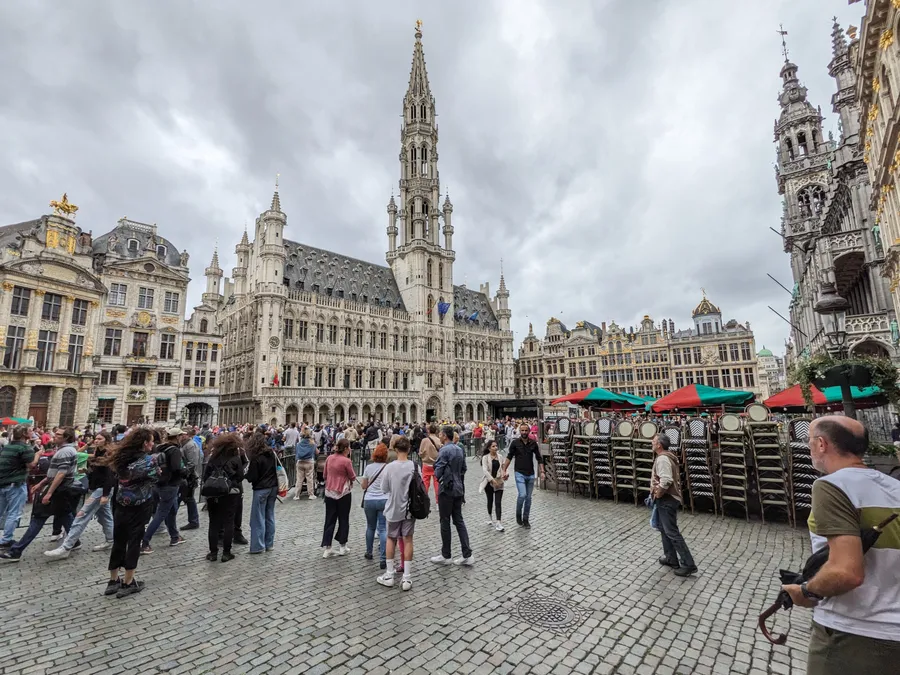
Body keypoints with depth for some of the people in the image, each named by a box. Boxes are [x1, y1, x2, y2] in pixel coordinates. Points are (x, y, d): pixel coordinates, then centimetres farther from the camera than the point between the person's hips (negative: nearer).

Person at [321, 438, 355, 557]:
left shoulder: (329, 458, 0)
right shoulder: (346, 461, -18)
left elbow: (325, 475, 11)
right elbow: (353, 477, -9)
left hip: (329, 492, 5)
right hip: (343, 493, -5)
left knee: (329, 520, 12)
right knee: (343, 520, 11)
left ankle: (326, 548, 12)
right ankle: (342, 547, 19)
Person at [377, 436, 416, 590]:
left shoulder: (390, 467, -15)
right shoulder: (414, 466, -12)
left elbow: (384, 489, -6)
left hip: (393, 509, 0)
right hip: (409, 508, 1)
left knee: (391, 539, 17)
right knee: (408, 540, 9)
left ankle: (389, 575, 24)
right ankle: (407, 578, 13)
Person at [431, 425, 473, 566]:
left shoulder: (444, 450, -17)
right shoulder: (459, 449, 7)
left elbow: (438, 472, -17)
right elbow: (463, 469, 14)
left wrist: (439, 477, 3)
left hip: (447, 490, -7)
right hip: (459, 489, 8)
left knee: (445, 522, 5)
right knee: (459, 520, 12)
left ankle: (445, 556, 17)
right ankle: (467, 555, 11)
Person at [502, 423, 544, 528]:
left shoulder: (533, 443, 0)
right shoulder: (515, 442, -6)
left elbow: (539, 458, 6)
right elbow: (509, 457, 1)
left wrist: (542, 471, -1)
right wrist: (504, 470, -3)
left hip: (531, 474, 3)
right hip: (520, 473, -3)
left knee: (528, 498, 9)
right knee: (522, 495, -15)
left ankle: (525, 519, 25)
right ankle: (518, 515, 10)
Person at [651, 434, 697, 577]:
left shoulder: (662, 458, -21)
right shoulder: (667, 457, 12)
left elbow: (666, 481, -31)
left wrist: (657, 494, -17)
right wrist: (658, 494, 16)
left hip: (666, 500, -11)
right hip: (668, 499, 11)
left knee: (672, 532, -4)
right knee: (664, 529, 18)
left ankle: (688, 565, 2)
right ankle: (671, 559, 26)